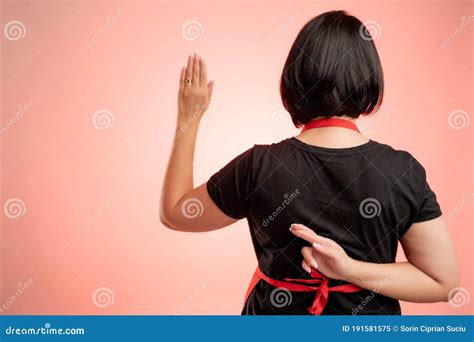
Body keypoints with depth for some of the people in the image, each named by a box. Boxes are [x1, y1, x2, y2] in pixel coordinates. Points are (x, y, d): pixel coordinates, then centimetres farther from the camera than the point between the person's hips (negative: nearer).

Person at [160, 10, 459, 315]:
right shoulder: (403, 172, -20)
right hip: (368, 313, 1)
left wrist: (189, 117, -7)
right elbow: (444, 280, -14)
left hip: (275, 308, 0)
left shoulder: (258, 168, -23)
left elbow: (173, 213, -8)